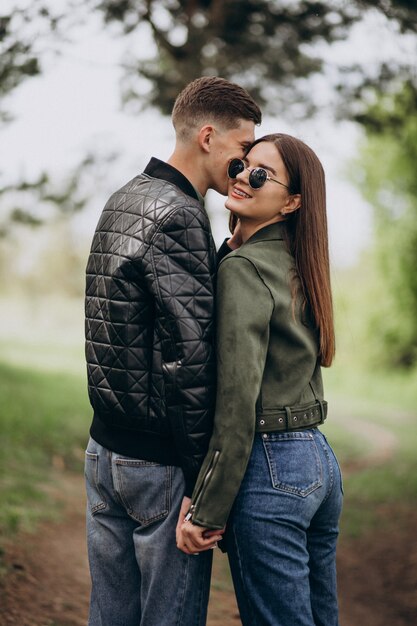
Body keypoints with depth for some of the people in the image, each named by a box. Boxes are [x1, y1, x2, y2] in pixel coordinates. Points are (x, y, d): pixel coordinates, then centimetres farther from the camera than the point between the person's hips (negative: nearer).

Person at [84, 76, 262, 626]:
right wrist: (204, 481, -18)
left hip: (104, 449, 9)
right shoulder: (178, 217, -17)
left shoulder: (122, 201, 14)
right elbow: (187, 358, -21)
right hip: (160, 459, -9)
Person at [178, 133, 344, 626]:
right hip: (320, 460, 9)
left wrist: (205, 512, -16)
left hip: (270, 469, -9)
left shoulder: (242, 266, -13)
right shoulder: (300, 267, 12)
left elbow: (237, 403, -19)